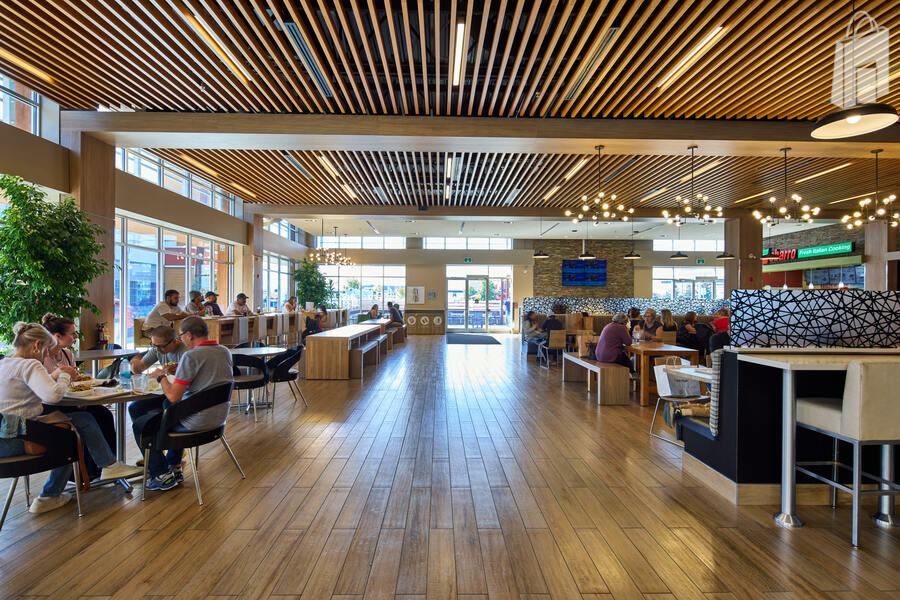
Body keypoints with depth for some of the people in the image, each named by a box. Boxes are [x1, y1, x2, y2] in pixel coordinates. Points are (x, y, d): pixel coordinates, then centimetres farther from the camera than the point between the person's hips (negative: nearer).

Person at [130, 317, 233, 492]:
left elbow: (173, 396, -22)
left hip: (197, 421, -8)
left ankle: (163, 475, 18)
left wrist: (161, 377, -4)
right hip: (219, 416, 8)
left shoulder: (191, 356, -21)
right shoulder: (225, 352, 2)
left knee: (139, 425, 12)